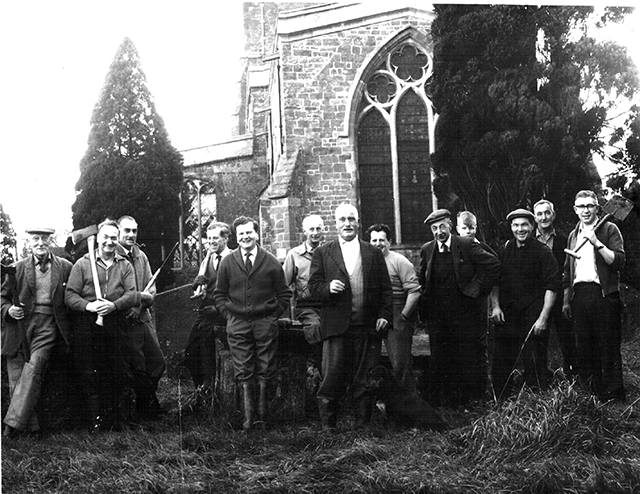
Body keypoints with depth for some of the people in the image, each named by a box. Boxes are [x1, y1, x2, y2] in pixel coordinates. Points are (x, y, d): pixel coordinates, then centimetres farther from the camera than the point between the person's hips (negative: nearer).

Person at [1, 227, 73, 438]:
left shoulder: (65, 267, 7)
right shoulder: (18, 268, 9)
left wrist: (68, 330, 2)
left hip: (47, 325, -2)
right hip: (20, 324, 2)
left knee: (34, 368, -19)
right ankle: (31, 426, 5)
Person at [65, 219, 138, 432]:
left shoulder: (125, 266, 11)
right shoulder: (82, 264, 6)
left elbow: (133, 294, -1)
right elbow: (70, 296, 0)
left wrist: (113, 305, -19)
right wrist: (89, 305, -18)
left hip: (116, 325, 1)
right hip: (87, 327, -1)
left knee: (121, 374, 3)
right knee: (90, 376, 1)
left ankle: (121, 422, 15)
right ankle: (96, 422, 10)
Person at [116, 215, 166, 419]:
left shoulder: (141, 256, 12)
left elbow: (151, 291, 11)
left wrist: (140, 306, -8)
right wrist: (140, 296, -15)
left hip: (143, 318, 7)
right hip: (124, 321, -7)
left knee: (158, 363, 9)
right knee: (138, 368, -1)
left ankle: (144, 401, 28)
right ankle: (149, 408, 17)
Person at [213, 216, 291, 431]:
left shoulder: (271, 262, 2)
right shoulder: (227, 263, 5)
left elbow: (284, 294, 8)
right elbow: (219, 294, 12)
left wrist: (274, 316, 0)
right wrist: (229, 315, 2)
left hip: (265, 323, -1)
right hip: (237, 324, 1)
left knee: (265, 372, 2)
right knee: (243, 373, 1)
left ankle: (263, 414, 11)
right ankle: (248, 416, 5)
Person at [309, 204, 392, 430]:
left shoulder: (373, 253, 13)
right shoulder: (323, 253, 9)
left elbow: (386, 289, 11)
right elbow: (314, 286, 4)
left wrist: (385, 315, -1)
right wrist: (328, 288, -16)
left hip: (368, 326, 2)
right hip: (337, 325, -1)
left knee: (365, 380, 5)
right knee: (332, 378, -3)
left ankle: (364, 425, 15)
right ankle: (327, 426, 8)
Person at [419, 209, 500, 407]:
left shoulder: (467, 245, -4)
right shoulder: (426, 250, 7)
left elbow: (493, 265, -5)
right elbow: (421, 281, 17)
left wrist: (479, 288, -6)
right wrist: (424, 308, 7)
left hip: (465, 313, -3)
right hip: (437, 315, 3)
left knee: (469, 359, 2)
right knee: (439, 361, 5)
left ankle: (471, 401, 13)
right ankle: (441, 403, 13)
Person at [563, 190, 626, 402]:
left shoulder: (609, 229, 1)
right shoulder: (573, 235, 18)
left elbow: (619, 261, -10)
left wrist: (597, 243, -19)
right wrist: (566, 300, 18)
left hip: (603, 294, -5)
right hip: (579, 295, 5)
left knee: (609, 348, -3)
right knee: (583, 350, 7)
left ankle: (614, 397, 1)